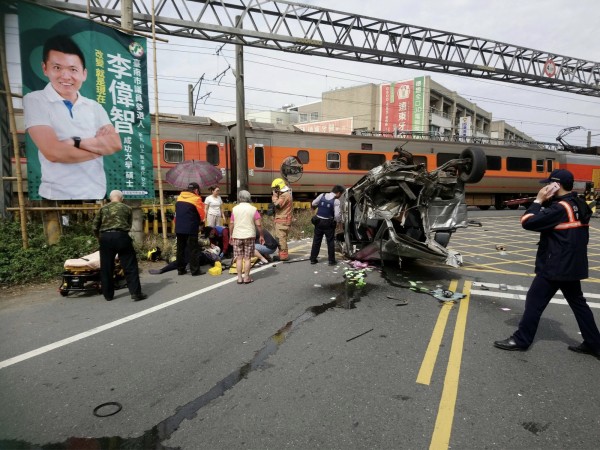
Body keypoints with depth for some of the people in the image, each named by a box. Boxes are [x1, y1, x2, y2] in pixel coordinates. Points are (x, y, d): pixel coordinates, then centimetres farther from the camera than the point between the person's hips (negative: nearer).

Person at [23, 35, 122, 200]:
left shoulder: (95, 107, 8)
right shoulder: (34, 101, -4)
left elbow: (116, 144, -5)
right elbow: (53, 152, -16)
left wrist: (76, 142, -17)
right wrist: (100, 146, -8)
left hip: (98, 192, 4)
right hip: (57, 195, -4)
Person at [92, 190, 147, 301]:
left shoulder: (103, 208, 14)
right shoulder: (127, 208, 12)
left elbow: (94, 226, 12)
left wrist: (99, 238, 27)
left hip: (105, 237, 2)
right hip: (121, 236, -2)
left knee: (106, 267, 12)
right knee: (130, 266, 2)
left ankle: (108, 294, 20)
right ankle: (135, 292, -1)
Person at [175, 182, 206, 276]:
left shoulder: (179, 198, 11)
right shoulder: (196, 199, -8)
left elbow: (176, 213, 12)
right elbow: (202, 214, -7)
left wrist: (179, 223, 16)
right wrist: (200, 221, 13)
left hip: (179, 228, 6)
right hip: (191, 228, -6)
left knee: (180, 248, 12)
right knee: (193, 249, 0)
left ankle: (180, 269, 17)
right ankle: (195, 270, 2)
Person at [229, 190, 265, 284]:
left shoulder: (235, 209, 0)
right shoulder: (253, 209, -3)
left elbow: (231, 224, 0)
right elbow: (258, 224, -5)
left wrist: (231, 235, 11)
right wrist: (261, 236, 5)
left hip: (237, 236, 1)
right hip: (249, 236, -1)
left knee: (239, 258, 7)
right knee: (247, 258, 5)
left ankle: (239, 278, 11)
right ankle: (246, 278, 9)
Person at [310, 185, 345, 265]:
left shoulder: (322, 195, 0)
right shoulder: (336, 201, -13)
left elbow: (313, 203, 9)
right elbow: (337, 215, -18)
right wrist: (339, 221, 1)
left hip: (318, 221, 4)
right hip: (328, 223, -4)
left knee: (316, 241, 12)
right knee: (330, 242, 8)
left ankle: (313, 259, 18)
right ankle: (331, 260, 12)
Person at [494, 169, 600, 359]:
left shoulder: (559, 208, -20)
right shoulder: (581, 206, 9)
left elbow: (527, 222, -20)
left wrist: (538, 200, -13)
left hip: (554, 266, -9)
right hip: (574, 265, 9)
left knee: (534, 301, 0)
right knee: (578, 303, 18)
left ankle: (521, 340, 8)